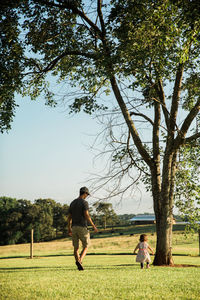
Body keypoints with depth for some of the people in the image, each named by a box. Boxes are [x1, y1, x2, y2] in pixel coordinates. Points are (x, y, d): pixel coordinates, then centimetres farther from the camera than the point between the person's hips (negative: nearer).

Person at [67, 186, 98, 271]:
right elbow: (86, 215, -18)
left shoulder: (72, 203, 12)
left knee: (76, 247, 11)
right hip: (82, 227, -6)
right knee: (86, 246, 5)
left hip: (74, 227, 6)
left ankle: (79, 266, 7)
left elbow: (69, 217, 13)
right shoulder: (84, 202, -8)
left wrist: (69, 229, 19)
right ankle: (79, 261, -19)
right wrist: (93, 226, -13)